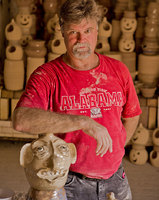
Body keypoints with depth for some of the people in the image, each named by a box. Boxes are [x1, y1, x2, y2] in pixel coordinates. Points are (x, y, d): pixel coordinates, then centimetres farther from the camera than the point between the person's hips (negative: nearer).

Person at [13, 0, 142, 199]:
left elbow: (131, 116, 17)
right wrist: (83, 122, -35)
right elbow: (21, 120, -32)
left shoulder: (118, 70, 0)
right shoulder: (47, 76, -14)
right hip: (69, 184, -4)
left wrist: (112, 152, 10)